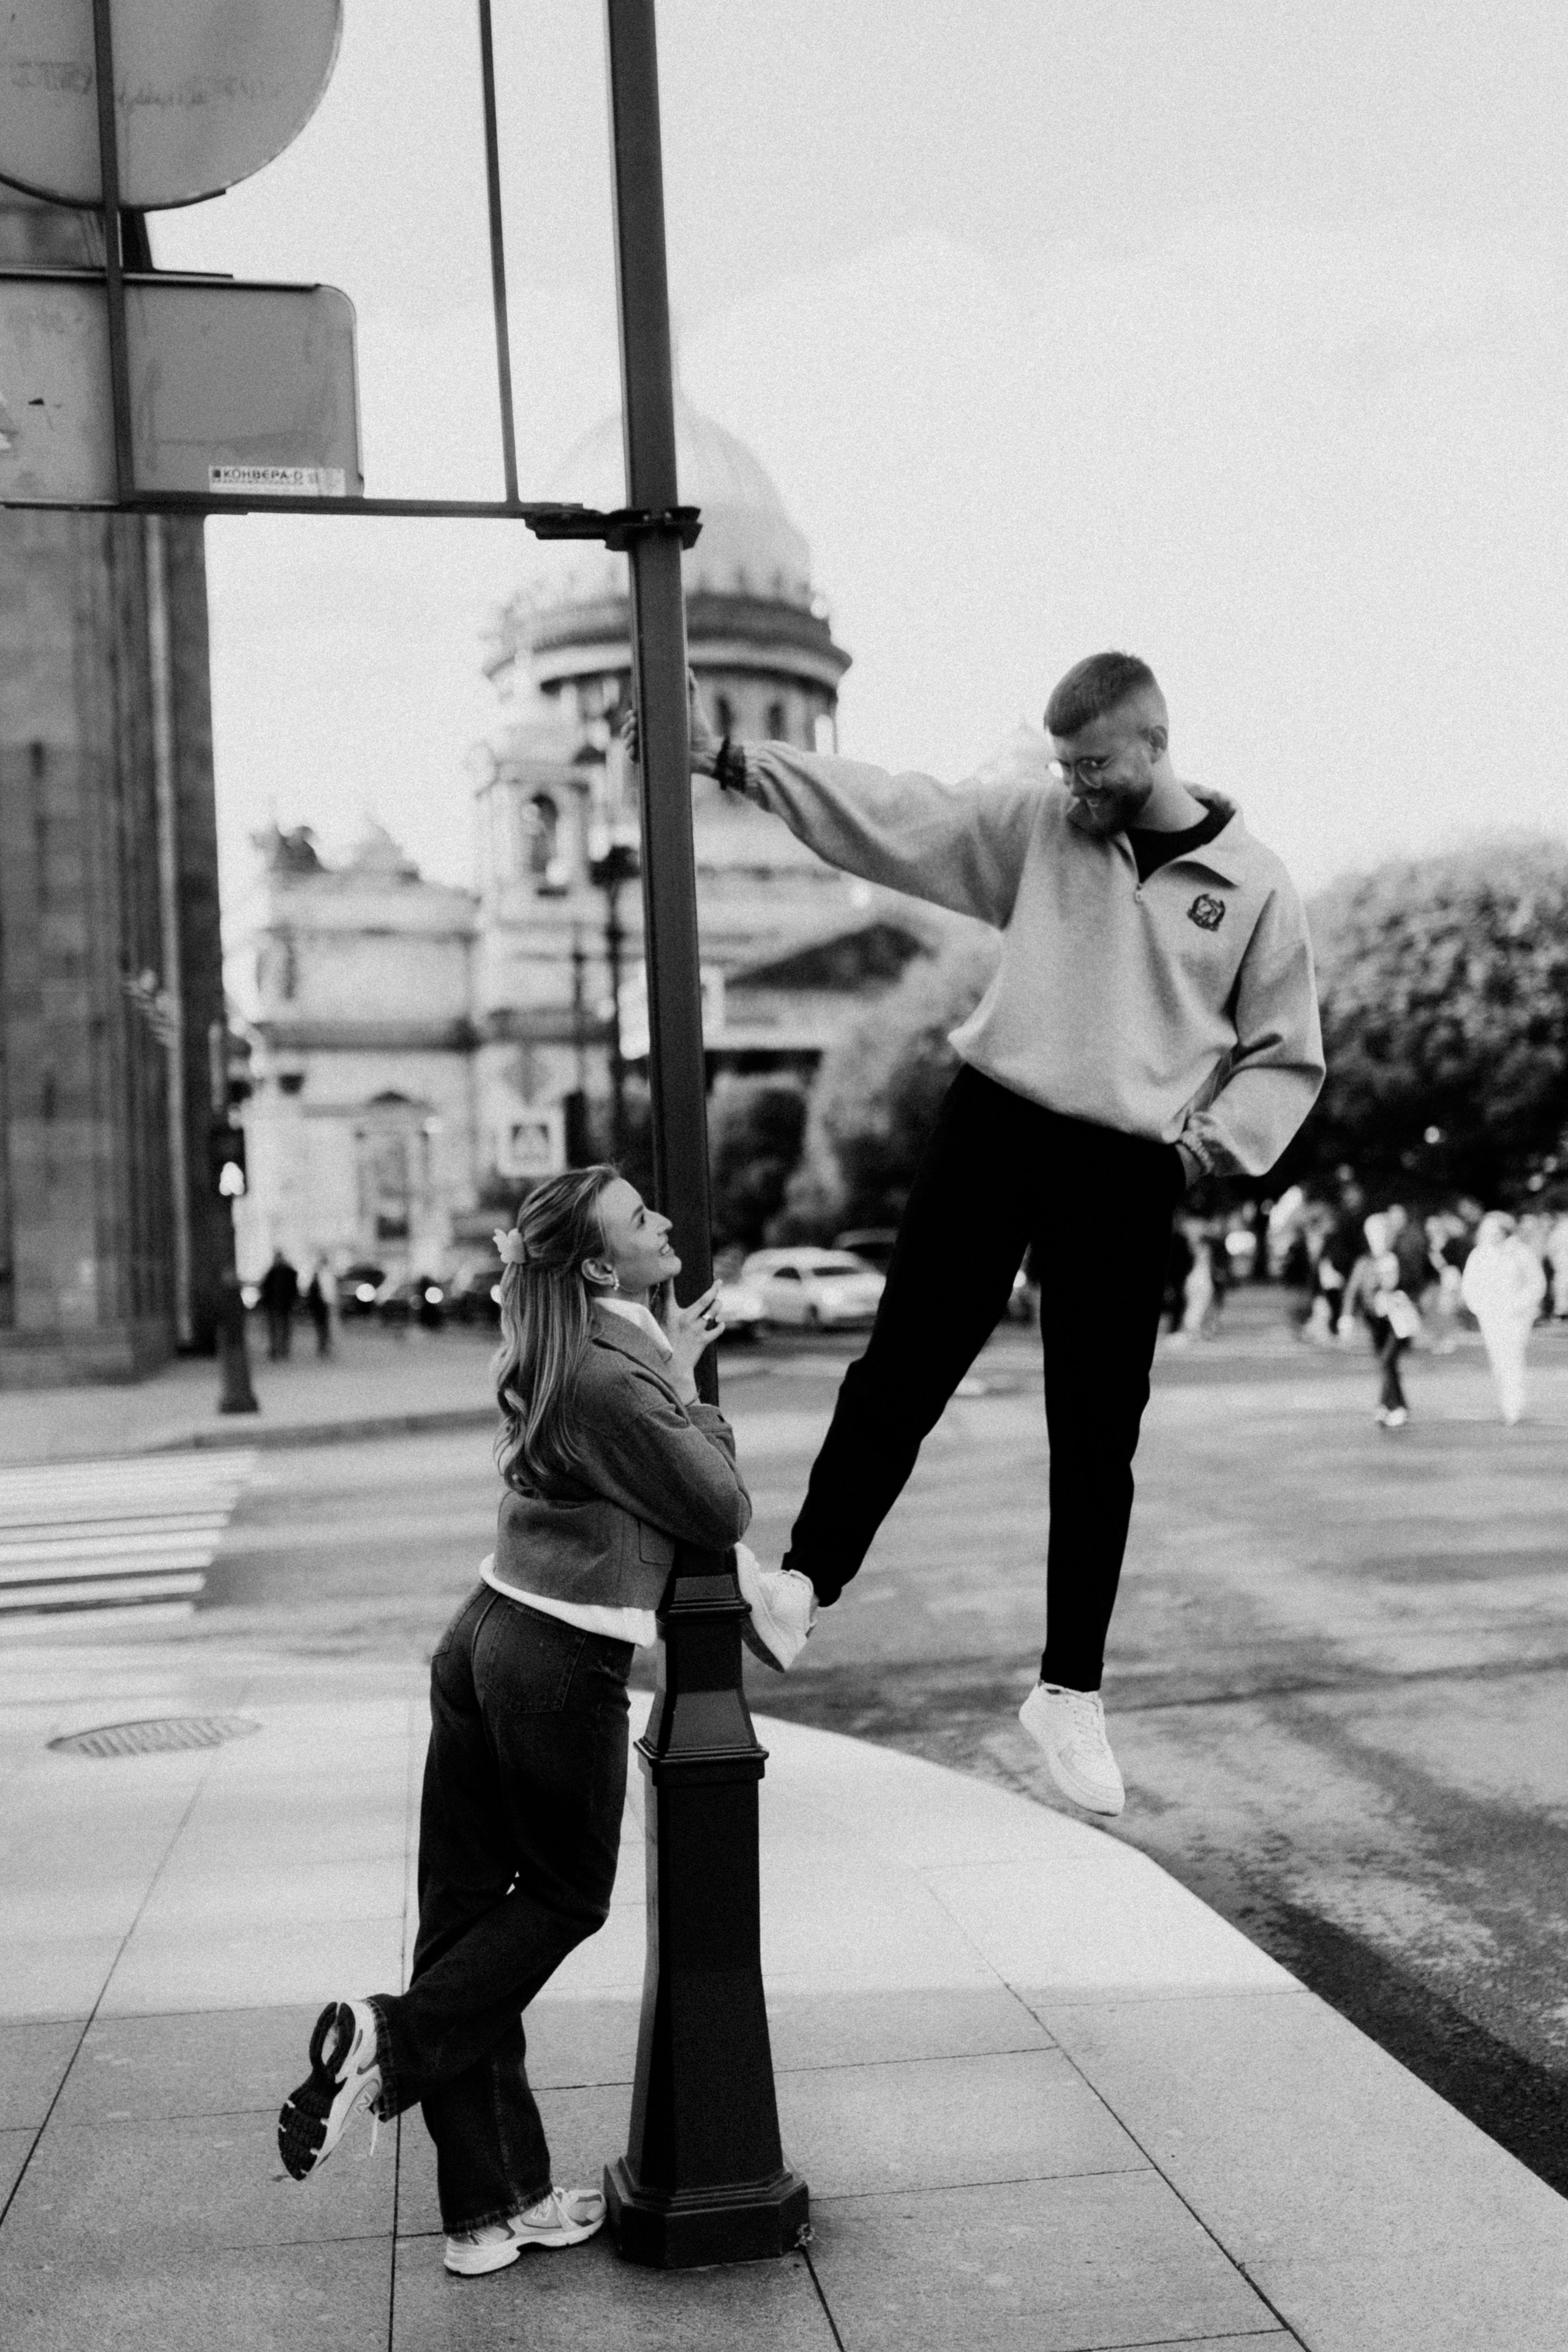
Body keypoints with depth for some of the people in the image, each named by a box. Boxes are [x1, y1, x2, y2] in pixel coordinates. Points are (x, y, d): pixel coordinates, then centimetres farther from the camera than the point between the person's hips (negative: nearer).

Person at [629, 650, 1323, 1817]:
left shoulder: (1256, 886, 0)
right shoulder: (1037, 819, 4)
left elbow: (1286, 1056, 7)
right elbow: (891, 811, -3)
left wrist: (1206, 1144, -9)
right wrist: (731, 760, -11)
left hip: (1129, 1173, -1)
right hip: (997, 1122, 1)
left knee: (1098, 1439, 5)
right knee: (905, 1365, -3)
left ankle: (1071, 1689, 17)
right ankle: (807, 1580, 7)